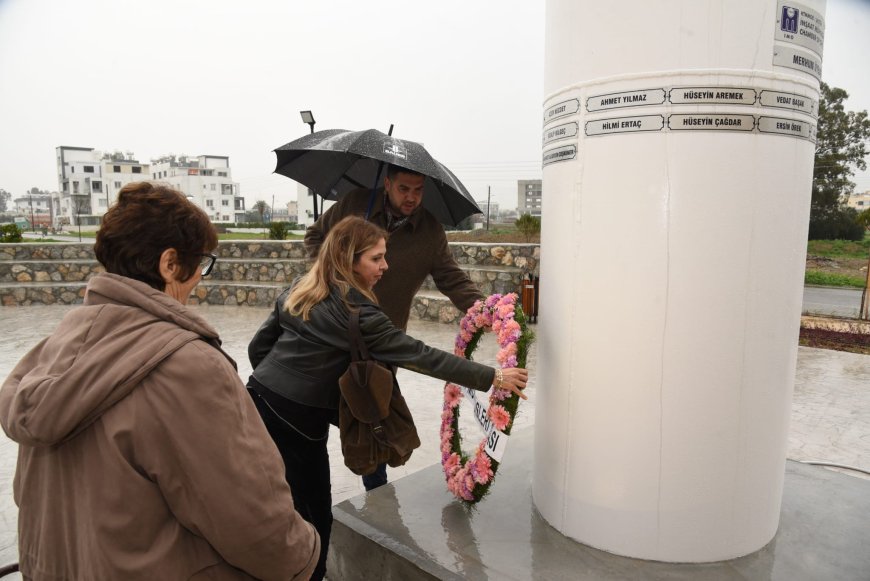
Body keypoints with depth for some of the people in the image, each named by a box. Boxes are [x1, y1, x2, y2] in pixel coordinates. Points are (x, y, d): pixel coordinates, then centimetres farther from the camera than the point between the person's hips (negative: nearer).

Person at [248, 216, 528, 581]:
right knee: (303, 520, 5)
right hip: (290, 421, -8)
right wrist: (492, 377, -17)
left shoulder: (303, 288, 7)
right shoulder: (353, 311, -18)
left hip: (264, 402, 8)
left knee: (317, 513, 17)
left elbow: (259, 345, 12)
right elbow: (419, 356, -20)